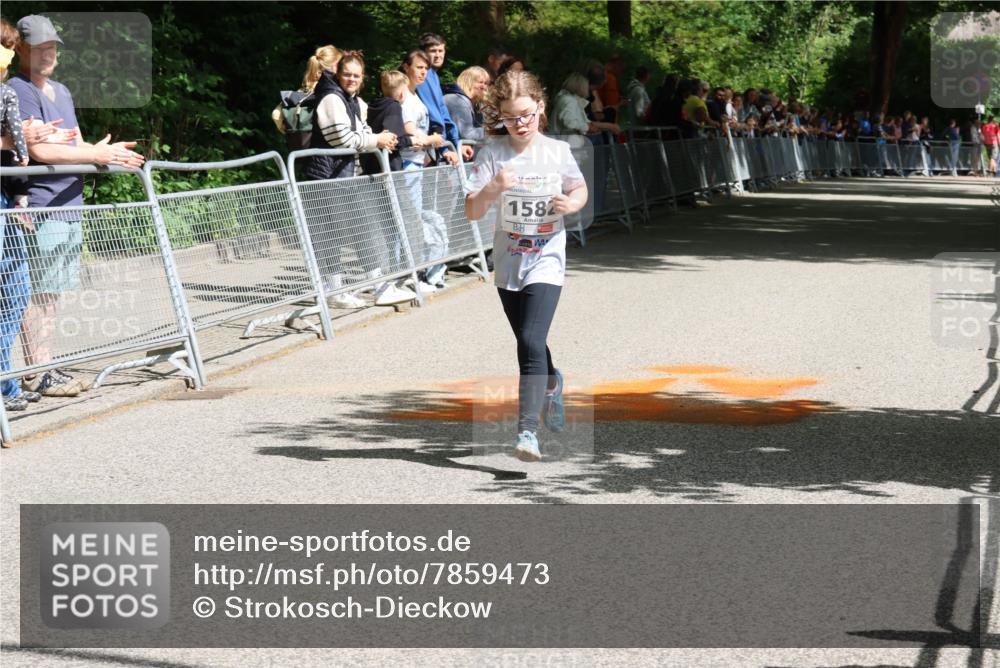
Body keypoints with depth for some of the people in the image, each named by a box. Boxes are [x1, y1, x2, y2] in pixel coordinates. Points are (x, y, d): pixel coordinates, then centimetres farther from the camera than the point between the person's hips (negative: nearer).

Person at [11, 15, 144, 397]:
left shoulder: (61, 92, 20)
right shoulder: (18, 91, -9)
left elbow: (76, 145, 19)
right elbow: (39, 151, -18)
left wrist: (109, 153, -3)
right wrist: (96, 155, -17)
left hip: (70, 205, 9)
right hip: (40, 207, -9)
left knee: (51, 293, 11)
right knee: (38, 293, -7)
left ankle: (47, 369, 15)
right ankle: (37, 374, -5)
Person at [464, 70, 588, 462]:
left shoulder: (557, 151, -6)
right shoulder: (493, 153, -8)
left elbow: (580, 189, 12)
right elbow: (472, 212, -12)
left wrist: (571, 204, -10)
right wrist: (493, 189, -30)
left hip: (546, 262, -3)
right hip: (509, 263, 3)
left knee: (531, 343, -18)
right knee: (529, 343, 20)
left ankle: (527, 430, -20)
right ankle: (552, 385, 52)